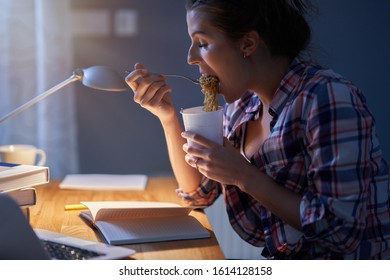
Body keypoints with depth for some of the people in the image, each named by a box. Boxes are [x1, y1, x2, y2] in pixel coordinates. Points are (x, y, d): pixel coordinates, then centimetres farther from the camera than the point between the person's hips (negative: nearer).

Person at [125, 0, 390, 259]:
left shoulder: (327, 99, -21)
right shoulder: (243, 103, 3)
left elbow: (341, 231, -24)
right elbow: (199, 192, 12)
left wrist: (244, 177, -23)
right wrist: (167, 116, -1)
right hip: (283, 261, 7)